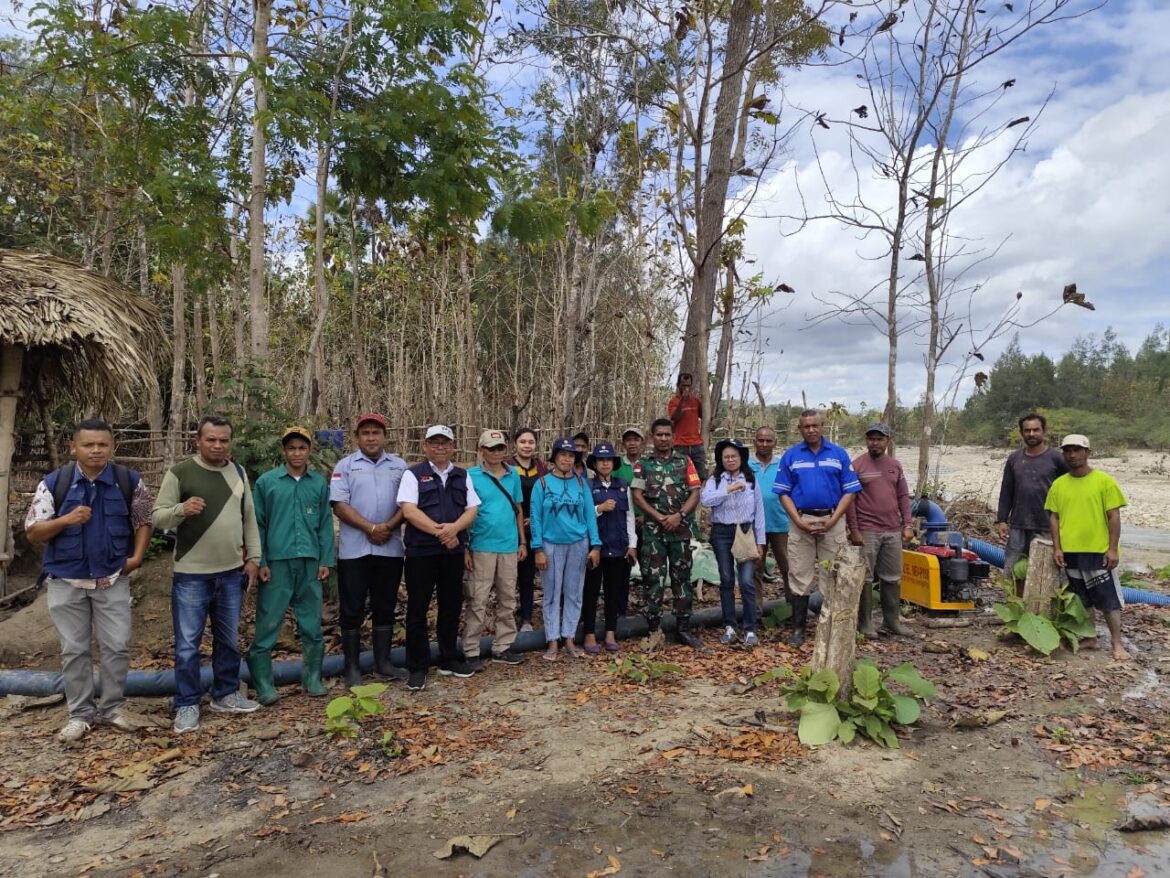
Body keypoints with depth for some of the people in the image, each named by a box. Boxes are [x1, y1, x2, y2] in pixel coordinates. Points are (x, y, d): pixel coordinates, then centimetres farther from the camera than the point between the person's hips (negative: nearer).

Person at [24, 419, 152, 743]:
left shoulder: (129, 481, -3)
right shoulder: (53, 483, -5)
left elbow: (143, 521, 7)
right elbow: (32, 533, -4)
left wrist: (136, 556, -5)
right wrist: (66, 519, -22)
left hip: (113, 580, 0)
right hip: (66, 580, 0)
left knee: (117, 646, 4)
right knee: (74, 649, 9)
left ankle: (112, 707, 20)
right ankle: (80, 713, 21)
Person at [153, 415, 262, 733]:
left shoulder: (238, 473, 7)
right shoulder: (179, 473, -8)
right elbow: (158, 517, -9)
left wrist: (253, 558, 7)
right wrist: (181, 509, -30)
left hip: (232, 572, 5)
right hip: (191, 574, -4)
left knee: (229, 640, 15)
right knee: (187, 643, 4)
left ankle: (226, 694, 30)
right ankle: (187, 705, 18)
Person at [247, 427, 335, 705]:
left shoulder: (319, 483, 6)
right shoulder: (266, 482, 1)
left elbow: (325, 524, 6)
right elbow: (257, 525, 0)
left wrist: (325, 560, 2)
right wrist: (260, 562, -5)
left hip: (309, 563, 2)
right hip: (276, 562, -2)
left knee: (312, 623, 9)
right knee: (268, 624, 1)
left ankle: (312, 679, 22)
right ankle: (263, 684, 12)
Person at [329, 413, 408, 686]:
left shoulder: (399, 465, 8)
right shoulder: (345, 465, 1)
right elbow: (339, 505, -7)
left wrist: (389, 526, -13)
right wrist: (370, 528, -15)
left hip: (390, 549, 2)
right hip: (354, 549, -2)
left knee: (385, 607, 10)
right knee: (352, 610, 4)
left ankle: (383, 662, 21)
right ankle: (352, 667, 15)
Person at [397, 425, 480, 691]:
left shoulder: (462, 476, 12)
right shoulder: (413, 474, -1)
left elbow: (472, 509, 5)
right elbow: (409, 511, -11)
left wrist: (454, 527, -15)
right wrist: (439, 531, -18)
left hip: (454, 551, 4)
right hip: (421, 551, -4)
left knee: (452, 606, 12)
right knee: (417, 609, 2)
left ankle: (449, 660, 27)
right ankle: (417, 667, 13)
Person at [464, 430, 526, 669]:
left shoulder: (513, 475, 7)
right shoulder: (471, 476, -5)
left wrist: (523, 541, 10)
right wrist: (464, 548, -8)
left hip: (509, 546, 5)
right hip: (482, 547, -4)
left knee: (508, 600, 11)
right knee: (477, 602, -2)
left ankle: (502, 647, 22)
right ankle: (471, 652, 7)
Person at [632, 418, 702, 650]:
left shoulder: (685, 462, 7)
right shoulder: (643, 464, 5)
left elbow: (695, 494, 1)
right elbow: (637, 495, -2)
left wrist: (679, 515, -13)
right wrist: (659, 517, -12)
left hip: (681, 529, 1)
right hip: (653, 530, -1)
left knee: (682, 578, 7)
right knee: (653, 579, 0)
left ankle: (683, 628, 16)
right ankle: (653, 630, 7)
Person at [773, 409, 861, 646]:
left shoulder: (839, 454, 4)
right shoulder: (790, 456, 4)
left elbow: (849, 491, 1)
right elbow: (784, 493, 3)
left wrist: (832, 521, -10)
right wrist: (800, 522, -9)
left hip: (832, 522, 0)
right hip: (801, 522, 0)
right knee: (800, 577, 3)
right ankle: (798, 629, 10)